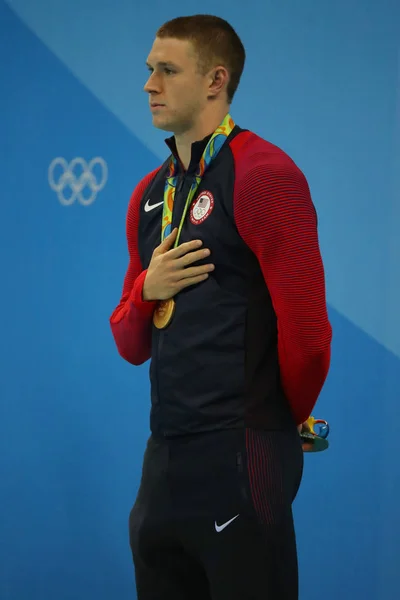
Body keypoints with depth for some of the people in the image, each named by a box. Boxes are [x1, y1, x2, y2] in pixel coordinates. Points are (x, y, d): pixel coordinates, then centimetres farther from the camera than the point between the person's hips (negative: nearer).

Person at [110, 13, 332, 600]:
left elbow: (305, 328, -14)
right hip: (164, 459, 7)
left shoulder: (263, 175, -11)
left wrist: (288, 421, 1)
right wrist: (146, 290, -4)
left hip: (240, 457, -7)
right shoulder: (149, 194, 13)